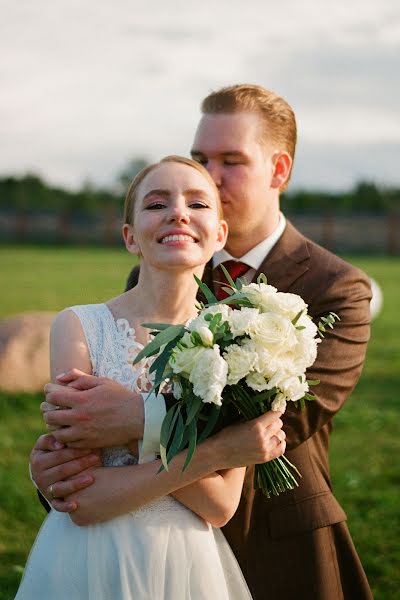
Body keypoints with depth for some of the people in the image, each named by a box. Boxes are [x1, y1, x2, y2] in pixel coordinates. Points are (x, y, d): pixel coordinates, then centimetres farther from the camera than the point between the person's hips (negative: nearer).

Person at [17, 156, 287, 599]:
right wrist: (213, 452, -21)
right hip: (91, 564, -2)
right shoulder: (79, 326, -10)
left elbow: (221, 505, -9)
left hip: (190, 563, 2)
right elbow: (85, 502, -16)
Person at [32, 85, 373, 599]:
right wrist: (51, 460, -25)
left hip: (279, 557, -3)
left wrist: (142, 418, -38)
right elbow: (89, 402, -2)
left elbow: (291, 412, -27)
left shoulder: (337, 289, -11)